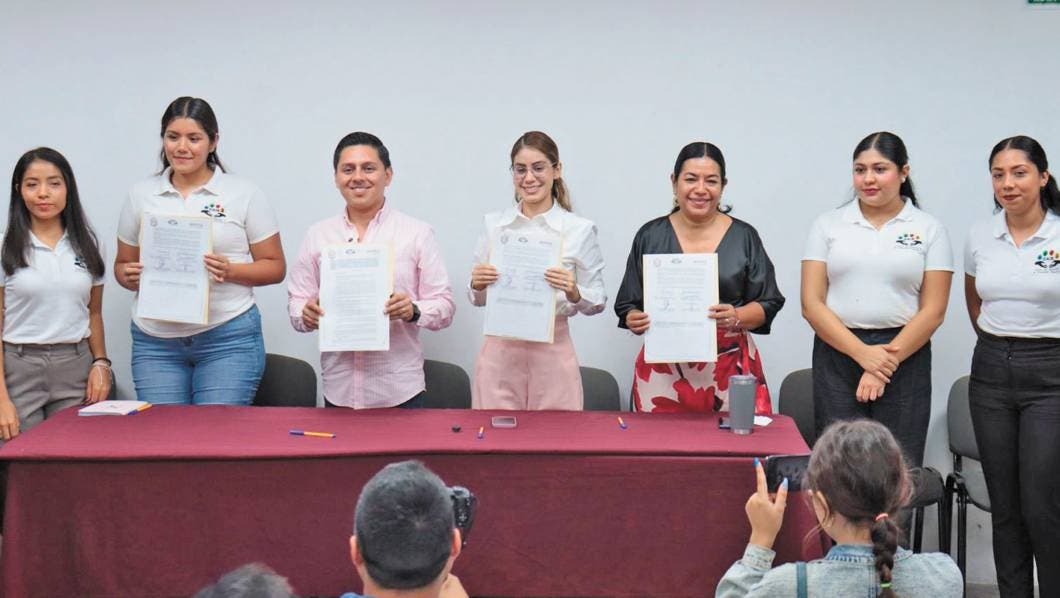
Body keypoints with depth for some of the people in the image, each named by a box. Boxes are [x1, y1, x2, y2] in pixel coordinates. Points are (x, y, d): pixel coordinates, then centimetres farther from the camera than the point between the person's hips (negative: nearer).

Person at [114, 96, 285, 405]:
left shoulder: (245, 194, 3)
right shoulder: (141, 194, 11)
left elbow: (275, 266, 3)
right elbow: (123, 263, 18)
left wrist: (231, 271, -14)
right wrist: (129, 276, -5)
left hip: (228, 338, -2)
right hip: (154, 341, 3)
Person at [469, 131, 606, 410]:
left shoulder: (580, 230, -2)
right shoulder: (493, 224, 5)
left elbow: (598, 301, 2)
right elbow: (477, 299, 11)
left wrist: (574, 293, -18)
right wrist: (477, 285, -9)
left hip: (552, 353, -2)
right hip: (499, 351, 2)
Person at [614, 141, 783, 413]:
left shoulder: (744, 237, 6)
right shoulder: (650, 236, 8)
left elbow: (768, 303, 6)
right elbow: (628, 304, 12)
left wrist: (737, 317, -13)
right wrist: (634, 320, -10)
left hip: (730, 367, 0)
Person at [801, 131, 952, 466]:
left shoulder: (929, 229, 7)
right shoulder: (828, 224, 8)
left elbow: (933, 310, 1)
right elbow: (812, 304, 1)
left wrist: (888, 359, -9)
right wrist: (863, 354, -10)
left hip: (905, 356, 0)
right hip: (838, 354, 1)